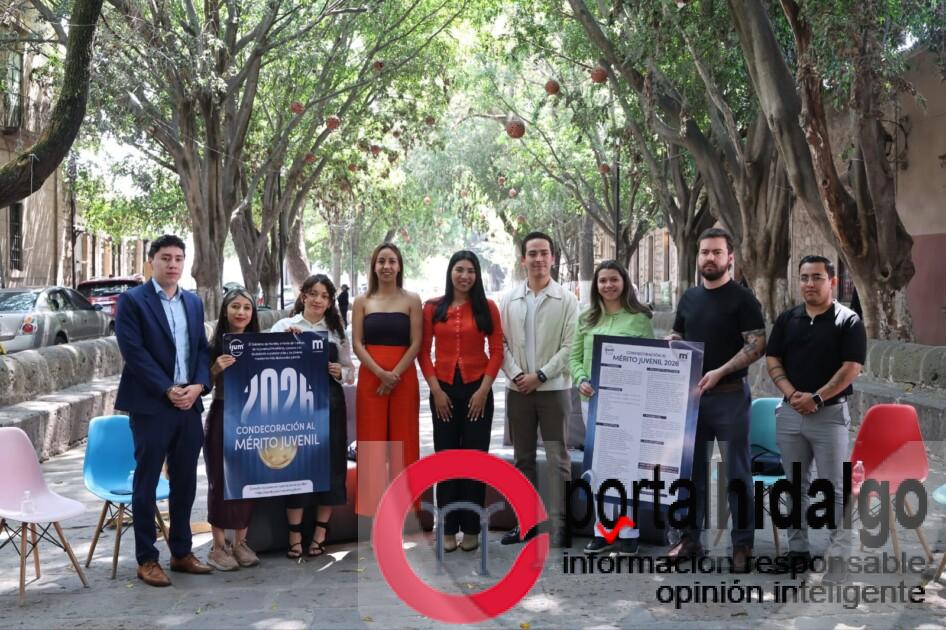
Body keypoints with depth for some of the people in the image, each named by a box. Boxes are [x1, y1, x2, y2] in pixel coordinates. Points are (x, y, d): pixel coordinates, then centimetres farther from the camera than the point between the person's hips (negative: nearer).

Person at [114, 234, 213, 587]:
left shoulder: (194, 302, 14)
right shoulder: (132, 300, -4)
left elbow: (202, 349, 13)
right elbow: (134, 352, -12)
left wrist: (198, 386, -5)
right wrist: (168, 390, -15)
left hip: (190, 404, 6)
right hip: (151, 405, -5)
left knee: (185, 481, 11)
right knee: (147, 482, 2)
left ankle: (181, 552, 22)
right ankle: (146, 560, 11)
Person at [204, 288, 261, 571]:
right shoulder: (214, 345, -5)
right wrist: (215, 369, -25)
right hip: (222, 418, -4)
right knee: (220, 480, 2)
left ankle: (240, 542, 21)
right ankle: (218, 546, 12)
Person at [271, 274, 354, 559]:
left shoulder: (337, 331, 12)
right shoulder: (284, 326, 4)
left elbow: (351, 372, 15)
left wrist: (340, 371, -6)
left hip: (330, 404, 3)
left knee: (330, 465, 3)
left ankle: (320, 534, 16)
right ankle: (295, 536, 7)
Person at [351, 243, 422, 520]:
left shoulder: (411, 300, 3)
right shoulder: (362, 302, 6)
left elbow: (415, 344, -2)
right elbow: (357, 344, 0)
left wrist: (395, 375, -12)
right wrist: (381, 373, -13)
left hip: (404, 378, -1)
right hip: (370, 378, 1)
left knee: (403, 440, 3)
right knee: (372, 441, 2)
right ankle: (372, 505, 11)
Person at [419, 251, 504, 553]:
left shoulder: (487, 307, 1)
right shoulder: (433, 307, 3)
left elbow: (497, 351, 0)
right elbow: (423, 351, 3)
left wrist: (483, 390, -8)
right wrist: (436, 390, -6)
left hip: (477, 389, -1)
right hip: (443, 390, 1)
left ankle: (471, 528, 14)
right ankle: (448, 528, 14)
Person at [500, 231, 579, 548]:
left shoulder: (566, 300, -2)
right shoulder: (509, 300, 7)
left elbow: (570, 346, -6)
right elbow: (501, 342, 6)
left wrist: (540, 375, -12)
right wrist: (515, 375, -8)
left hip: (553, 388, -3)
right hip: (518, 390, 3)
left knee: (558, 459, -2)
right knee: (523, 459, 11)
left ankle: (560, 523, 2)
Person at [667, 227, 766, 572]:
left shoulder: (742, 298, -5)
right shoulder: (689, 297, 12)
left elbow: (757, 346, -12)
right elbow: (675, 338, 21)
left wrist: (719, 372, -20)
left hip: (729, 395, -5)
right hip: (690, 394, 6)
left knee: (737, 472, 1)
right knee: (691, 469, 11)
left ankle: (743, 544, 9)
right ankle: (690, 537, 21)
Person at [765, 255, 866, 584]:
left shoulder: (848, 321, -4)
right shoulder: (786, 319, 9)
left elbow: (851, 368, -10)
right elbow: (773, 361, 6)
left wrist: (816, 398, -16)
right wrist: (792, 394, -9)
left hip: (830, 413, -4)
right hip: (790, 412, 5)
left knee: (835, 488, 0)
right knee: (795, 485, 11)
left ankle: (839, 555, 8)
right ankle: (798, 549, 21)